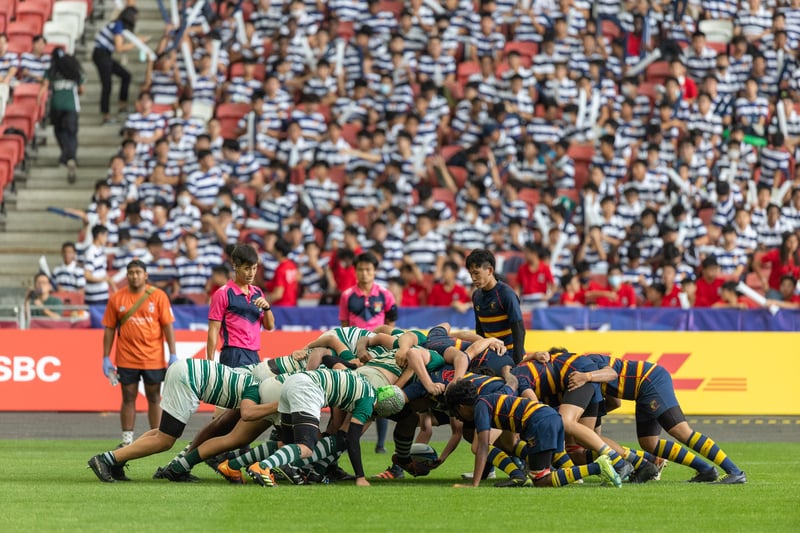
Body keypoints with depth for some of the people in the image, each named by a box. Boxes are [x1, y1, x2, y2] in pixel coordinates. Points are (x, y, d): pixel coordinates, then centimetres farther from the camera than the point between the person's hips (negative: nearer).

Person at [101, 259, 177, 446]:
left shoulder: (158, 296, 0)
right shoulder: (117, 298, 3)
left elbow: (168, 326, 0)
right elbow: (109, 329, 6)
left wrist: (173, 355, -6)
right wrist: (106, 358, 2)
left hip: (153, 359, -1)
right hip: (126, 359, 1)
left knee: (154, 398, 5)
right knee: (128, 399, 4)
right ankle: (127, 441, 9)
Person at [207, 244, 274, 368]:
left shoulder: (258, 293, 16)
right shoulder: (223, 294, -2)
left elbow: (269, 326, 17)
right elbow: (213, 331, -4)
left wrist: (267, 308, -3)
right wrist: (210, 363, -10)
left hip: (254, 356, 6)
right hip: (234, 357, -6)